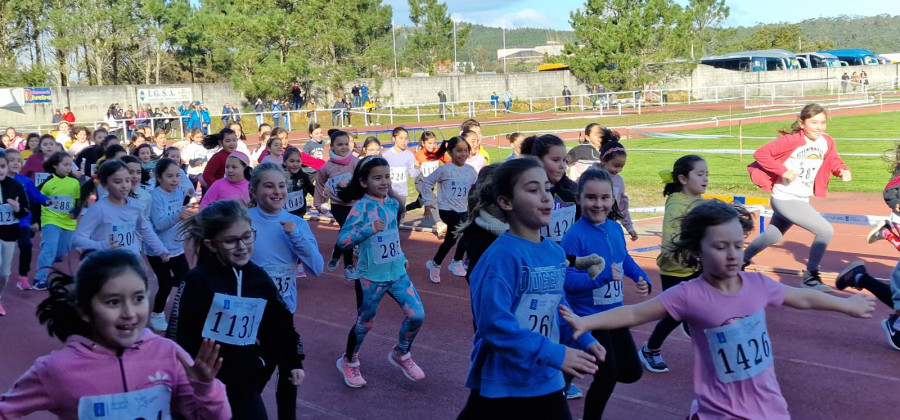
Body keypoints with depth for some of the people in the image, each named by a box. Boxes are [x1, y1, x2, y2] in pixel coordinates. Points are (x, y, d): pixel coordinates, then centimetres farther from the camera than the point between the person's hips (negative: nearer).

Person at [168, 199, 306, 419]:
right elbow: (178, 335, -14)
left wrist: (294, 361, 15)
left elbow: (280, 324, 13)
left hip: (244, 382, 4)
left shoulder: (259, 279, 1)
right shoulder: (196, 281, -14)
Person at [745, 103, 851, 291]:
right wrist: (783, 171, -25)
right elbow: (760, 153, -19)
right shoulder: (792, 140, -19)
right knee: (825, 231, -15)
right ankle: (810, 277, -2)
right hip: (785, 199, -8)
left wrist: (842, 170, -11)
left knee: (772, 236, 26)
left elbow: (833, 161, 12)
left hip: (802, 200, 8)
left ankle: (742, 260, 48)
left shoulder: (827, 142, 0)